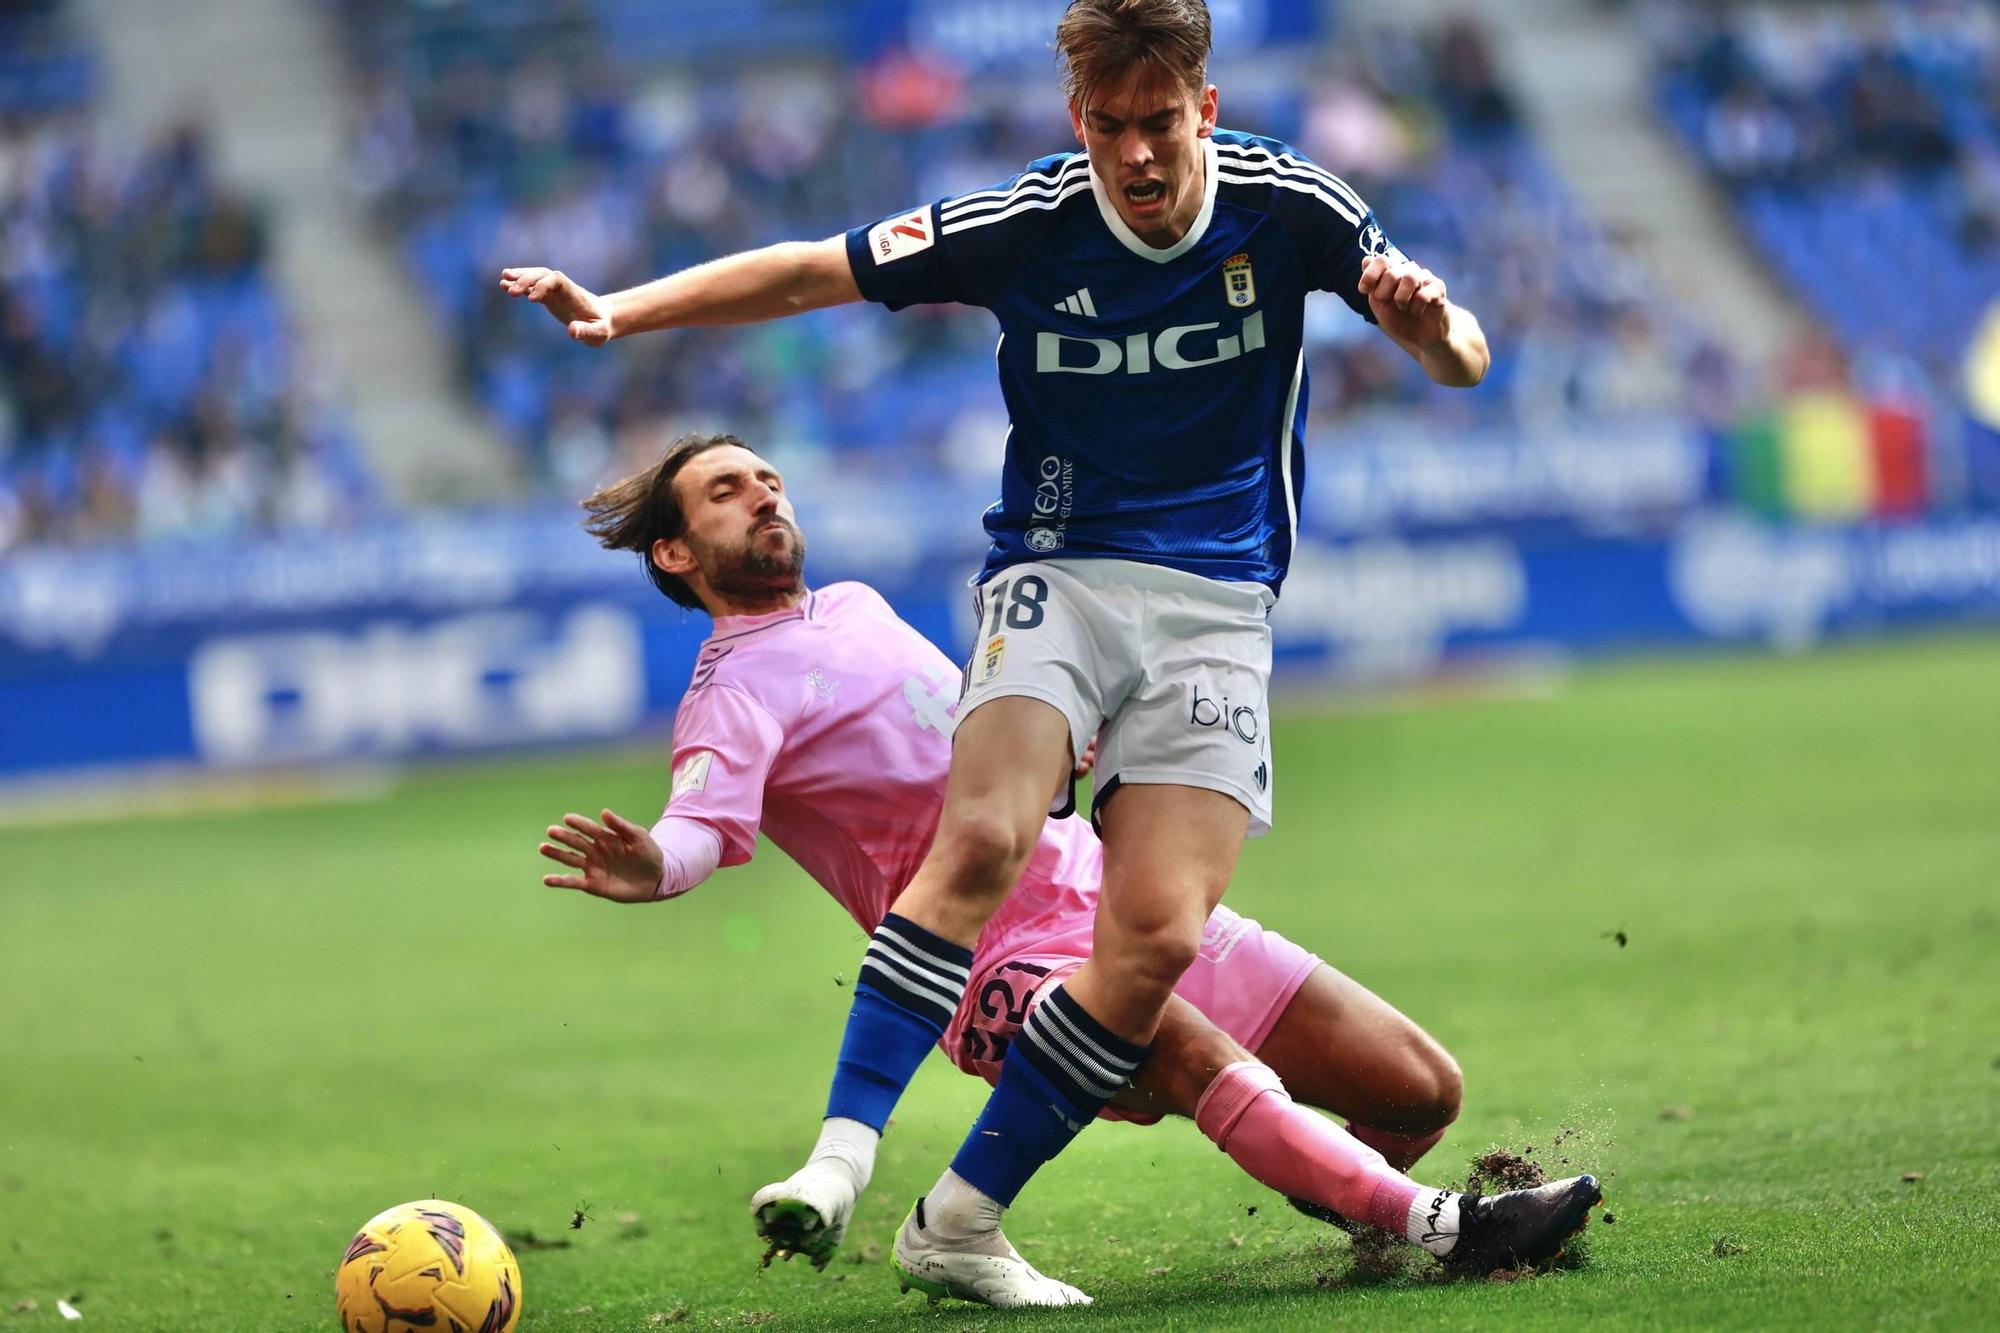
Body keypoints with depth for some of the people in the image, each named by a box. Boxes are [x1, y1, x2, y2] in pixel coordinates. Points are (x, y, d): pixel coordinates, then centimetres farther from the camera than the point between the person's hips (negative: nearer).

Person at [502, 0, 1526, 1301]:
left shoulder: (1286, 205, -5)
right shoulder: (1025, 225, -7)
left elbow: (1460, 362, -3)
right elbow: (804, 273, -1)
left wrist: (1434, 325, -27)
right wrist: (620, 311, -12)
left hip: (1218, 605, 1)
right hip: (1058, 571, -1)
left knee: (1161, 935, -14)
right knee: (988, 835, -29)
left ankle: (963, 1218, -3)